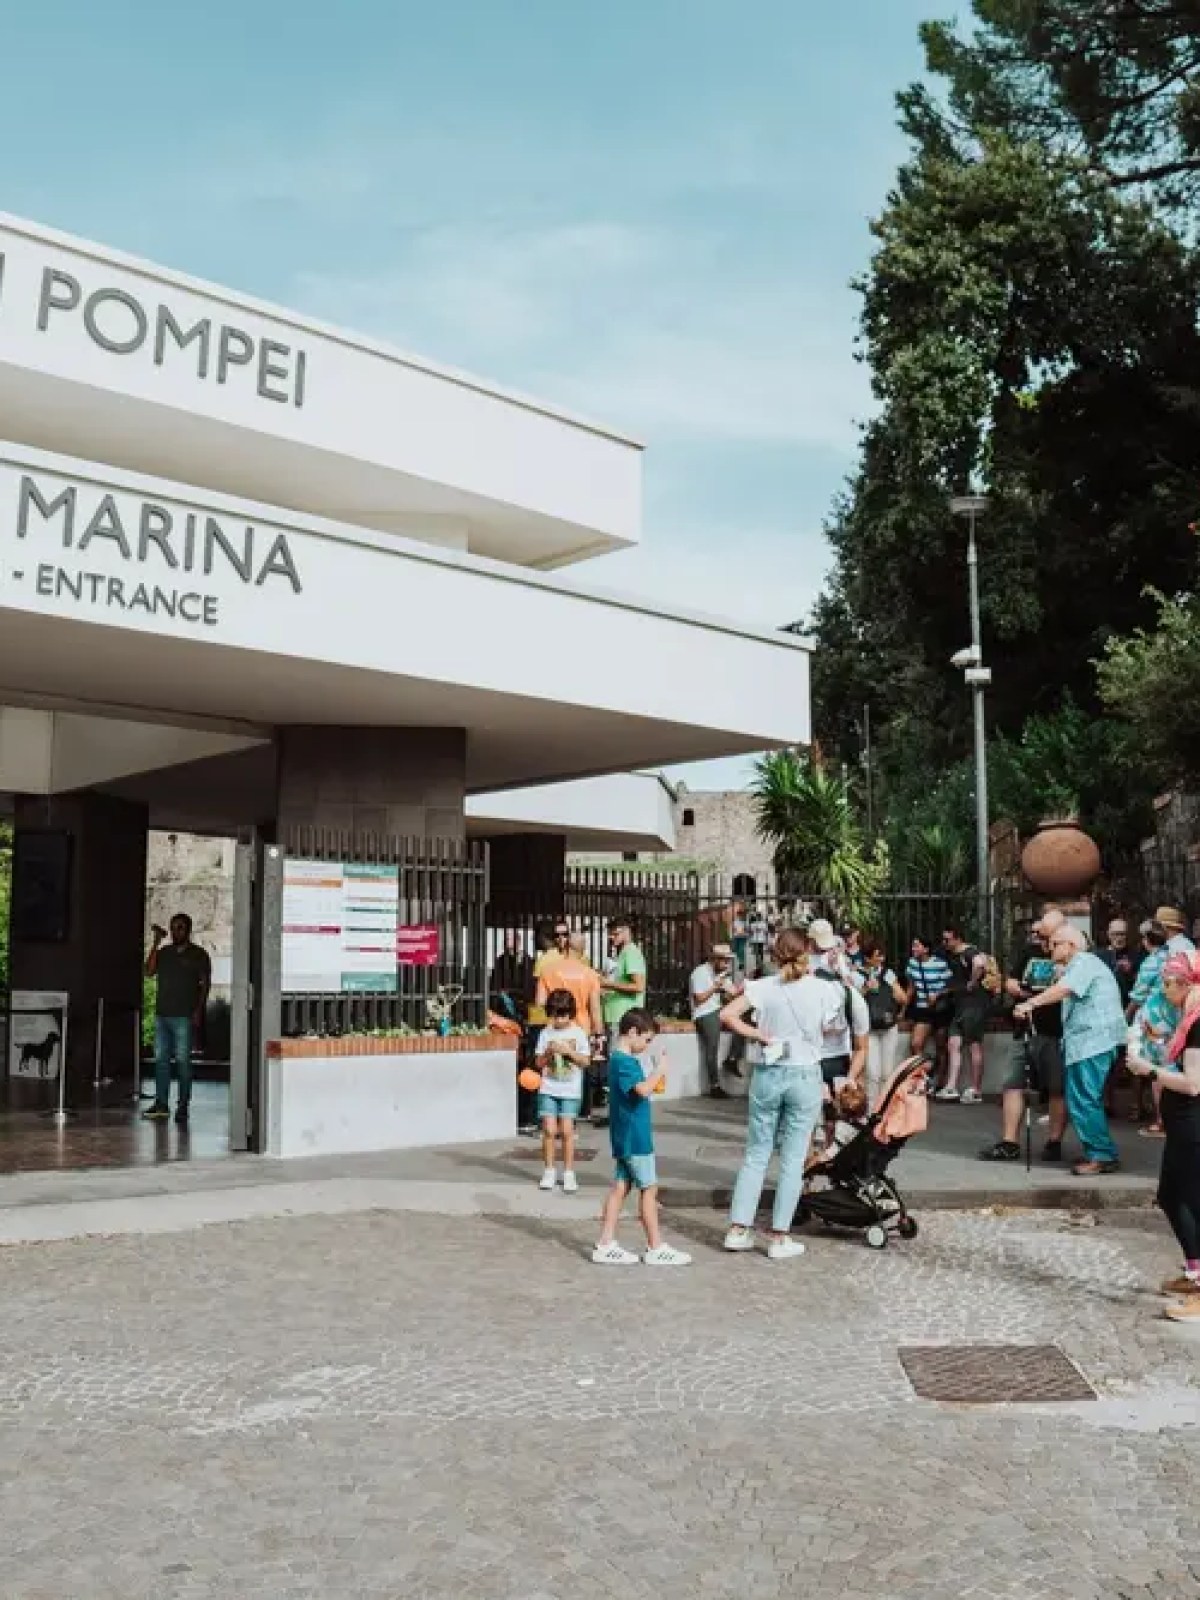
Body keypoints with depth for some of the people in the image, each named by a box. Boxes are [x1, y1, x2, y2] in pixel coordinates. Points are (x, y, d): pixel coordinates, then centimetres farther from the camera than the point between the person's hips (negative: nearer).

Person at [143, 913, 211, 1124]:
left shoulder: (198, 955, 3)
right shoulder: (163, 952, 14)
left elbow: (205, 984, 0)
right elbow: (149, 972, 1)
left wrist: (198, 1010, -10)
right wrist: (155, 944, -4)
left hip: (184, 1017, -4)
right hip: (162, 1014, 5)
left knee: (183, 1060, -4)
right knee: (161, 1059, 5)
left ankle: (183, 1105, 0)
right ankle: (161, 1104, 10)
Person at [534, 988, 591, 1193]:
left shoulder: (578, 1033, 0)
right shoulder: (546, 1033, 3)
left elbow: (585, 1061, -3)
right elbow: (539, 1063, 5)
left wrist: (568, 1051, -15)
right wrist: (548, 1052, -14)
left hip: (571, 1091, -1)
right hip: (548, 1089, 1)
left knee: (566, 1131, -5)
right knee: (549, 1130, -3)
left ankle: (568, 1173, 7)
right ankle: (549, 1171, 11)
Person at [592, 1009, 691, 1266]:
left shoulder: (619, 1059, 13)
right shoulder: (624, 1062, -18)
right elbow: (643, 1089, -31)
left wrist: (655, 1081, 9)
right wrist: (659, 1070, -18)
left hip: (624, 1138, 10)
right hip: (634, 1136, -10)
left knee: (621, 1187, 10)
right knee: (649, 1189, -1)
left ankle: (605, 1245, 12)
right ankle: (656, 1249, 6)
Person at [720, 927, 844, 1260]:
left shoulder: (764, 987, -5)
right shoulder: (825, 989, -8)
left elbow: (727, 1015, -13)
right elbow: (828, 1029, 2)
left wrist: (761, 1036, -4)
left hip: (768, 1074, 2)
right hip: (806, 1077, -2)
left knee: (756, 1154, 12)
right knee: (793, 1159, 7)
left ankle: (738, 1229, 13)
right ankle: (779, 1237, 10)